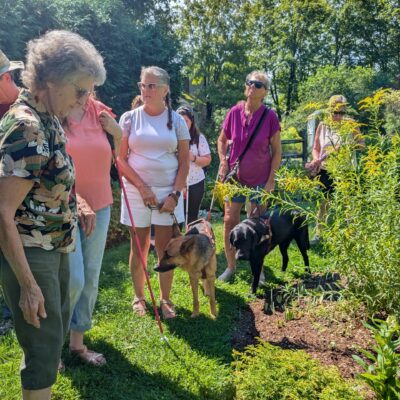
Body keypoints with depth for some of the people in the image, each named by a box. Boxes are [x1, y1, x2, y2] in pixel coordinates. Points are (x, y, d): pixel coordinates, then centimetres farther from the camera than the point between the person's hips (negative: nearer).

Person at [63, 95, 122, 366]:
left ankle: (77, 341, 30)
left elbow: (117, 157, 13)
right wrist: (77, 201, -22)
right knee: (72, 279, -7)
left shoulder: (98, 111, 2)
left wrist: (116, 131, -5)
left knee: (91, 279, 11)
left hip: (99, 205, 5)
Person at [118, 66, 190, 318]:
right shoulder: (130, 118, 1)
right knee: (139, 246, 8)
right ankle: (139, 296, 24)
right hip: (137, 191, 0)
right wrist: (142, 187, -9)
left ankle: (166, 298, 19)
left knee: (165, 248, 4)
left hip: (168, 193, 0)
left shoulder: (176, 120, 3)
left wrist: (175, 194, -7)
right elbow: (121, 159, 0)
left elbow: (185, 161, 3)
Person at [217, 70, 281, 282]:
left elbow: (277, 151, -5)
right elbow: (222, 140, 9)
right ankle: (231, 266, 20)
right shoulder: (235, 112, -5)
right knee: (230, 221, 3)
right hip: (234, 176, 2)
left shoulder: (270, 117, -11)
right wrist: (223, 162, -6)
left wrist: (271, 180, -9)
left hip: (260, 179, -2)